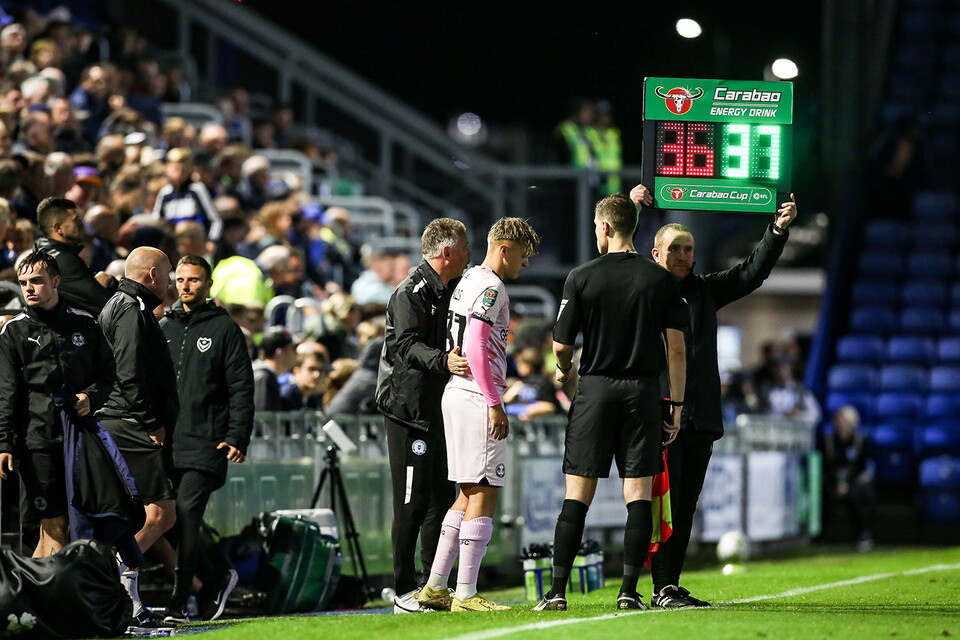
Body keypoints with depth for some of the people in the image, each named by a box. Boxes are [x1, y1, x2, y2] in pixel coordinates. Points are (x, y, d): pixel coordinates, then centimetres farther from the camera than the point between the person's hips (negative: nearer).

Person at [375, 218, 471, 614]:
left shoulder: (448, 290, 19)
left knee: (441, 497, 9)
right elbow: (407, 345, -24)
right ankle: (405, 591, -4)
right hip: (408, 407, -10)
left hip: (439, 409, 10)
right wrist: (443, 360, -38)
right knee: (412, 502, -8)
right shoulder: (411, 292, -11)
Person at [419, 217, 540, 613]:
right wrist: (495, 404, -20)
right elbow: (476, 349, -20)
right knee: (484, 493, -8)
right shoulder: (490, 287, -11)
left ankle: (435, 586, 15)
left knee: (470, 493, 14)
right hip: (477, 398, -10)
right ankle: (465, 593, -9)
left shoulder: (470, 281, 20)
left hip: (457, 393, 10)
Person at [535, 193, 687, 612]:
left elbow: (561, 345, -2)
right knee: (639, 493, 2)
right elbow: (676, 348, -1)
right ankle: (629, 590, -3)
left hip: (595, 389, -1)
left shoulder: (582, 277, -3)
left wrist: (563, 371, 20)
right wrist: (677, 405, 4)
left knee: (577, 495, 1)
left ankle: (558, 589, -2)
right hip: (644, 390, 1)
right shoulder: (661, 280, 2)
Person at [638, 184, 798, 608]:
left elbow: (752, 272, 18)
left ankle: (672, 585, 11)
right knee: (664, 501, -9)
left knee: (685, 505, 7)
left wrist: (778, 230, 6)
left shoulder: (705, 291, 19)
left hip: (701, 416, 6)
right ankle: (663, 588, -11)